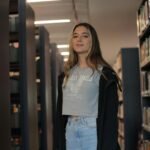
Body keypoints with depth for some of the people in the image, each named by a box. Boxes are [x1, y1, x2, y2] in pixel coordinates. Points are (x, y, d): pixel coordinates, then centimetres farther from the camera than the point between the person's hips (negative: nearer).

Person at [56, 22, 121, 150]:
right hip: (70, 129, 5)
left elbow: (111, 111, -7)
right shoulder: (67, 74, 14)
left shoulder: (104, 72, -2)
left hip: (93, 129, -5)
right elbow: (60, 108, 14)